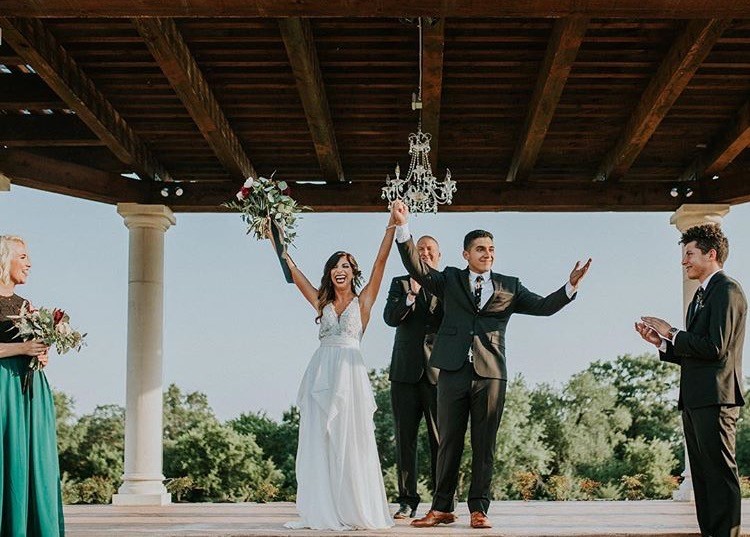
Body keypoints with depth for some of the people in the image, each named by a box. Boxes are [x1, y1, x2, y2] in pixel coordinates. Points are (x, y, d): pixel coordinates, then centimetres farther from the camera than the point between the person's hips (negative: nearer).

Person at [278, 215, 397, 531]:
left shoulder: (363, 301, 8)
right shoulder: (322, 302, 16)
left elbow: (380, 262, 1)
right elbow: (293, 271, 17)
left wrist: (391, 227, -4)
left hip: (349, 373, -3)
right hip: (321, 372, 3)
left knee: (350, 442, -3)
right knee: (319, 442, 1)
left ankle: (354, 511, 1)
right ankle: (323, 512, 4)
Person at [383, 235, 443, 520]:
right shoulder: (400, 284, 13)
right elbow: (390, 317, -2)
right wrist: (412, 293, -15)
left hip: (438, 371, -1)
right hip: (406, 371, 2)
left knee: (441, 440, -3)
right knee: (405, 439, 3)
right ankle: (407, 501, 8)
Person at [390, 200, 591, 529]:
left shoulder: (509, 286, 12)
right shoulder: (450, 280, 11)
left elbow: (544, 306, 6)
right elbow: (417, 268, 0)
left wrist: (571, 285, -10)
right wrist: (403, 227, -12)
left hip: (491, 374, 0)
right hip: (453, 372, 0)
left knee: (484, 446, 3)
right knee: (449, 443, 5)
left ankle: (479, 510, 9)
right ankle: (442, 508, 11)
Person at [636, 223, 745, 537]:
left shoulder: (727, 291, -9)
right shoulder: (701, 296, 21)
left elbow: (715, 348, -19)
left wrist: (671, 333, -10)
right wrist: (660, 342, 7)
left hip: (715, 399, -10)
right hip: (695, 400, 10)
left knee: (720, 475, -8)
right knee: (702, 475, 11)